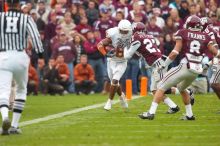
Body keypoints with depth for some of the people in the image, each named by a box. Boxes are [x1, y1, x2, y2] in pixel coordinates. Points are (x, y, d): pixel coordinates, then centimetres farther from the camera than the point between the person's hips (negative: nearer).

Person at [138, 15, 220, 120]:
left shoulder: (183, 33, 1)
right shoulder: (205, 37, 10)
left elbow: (175, 52, -7)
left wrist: (164, 65, -1)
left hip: (185, 67, -5)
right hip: (197, 71, 5)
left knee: (162, 87, 3)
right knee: (181, 88, 32)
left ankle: (151, 112, -7)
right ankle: (189, 115, 31)